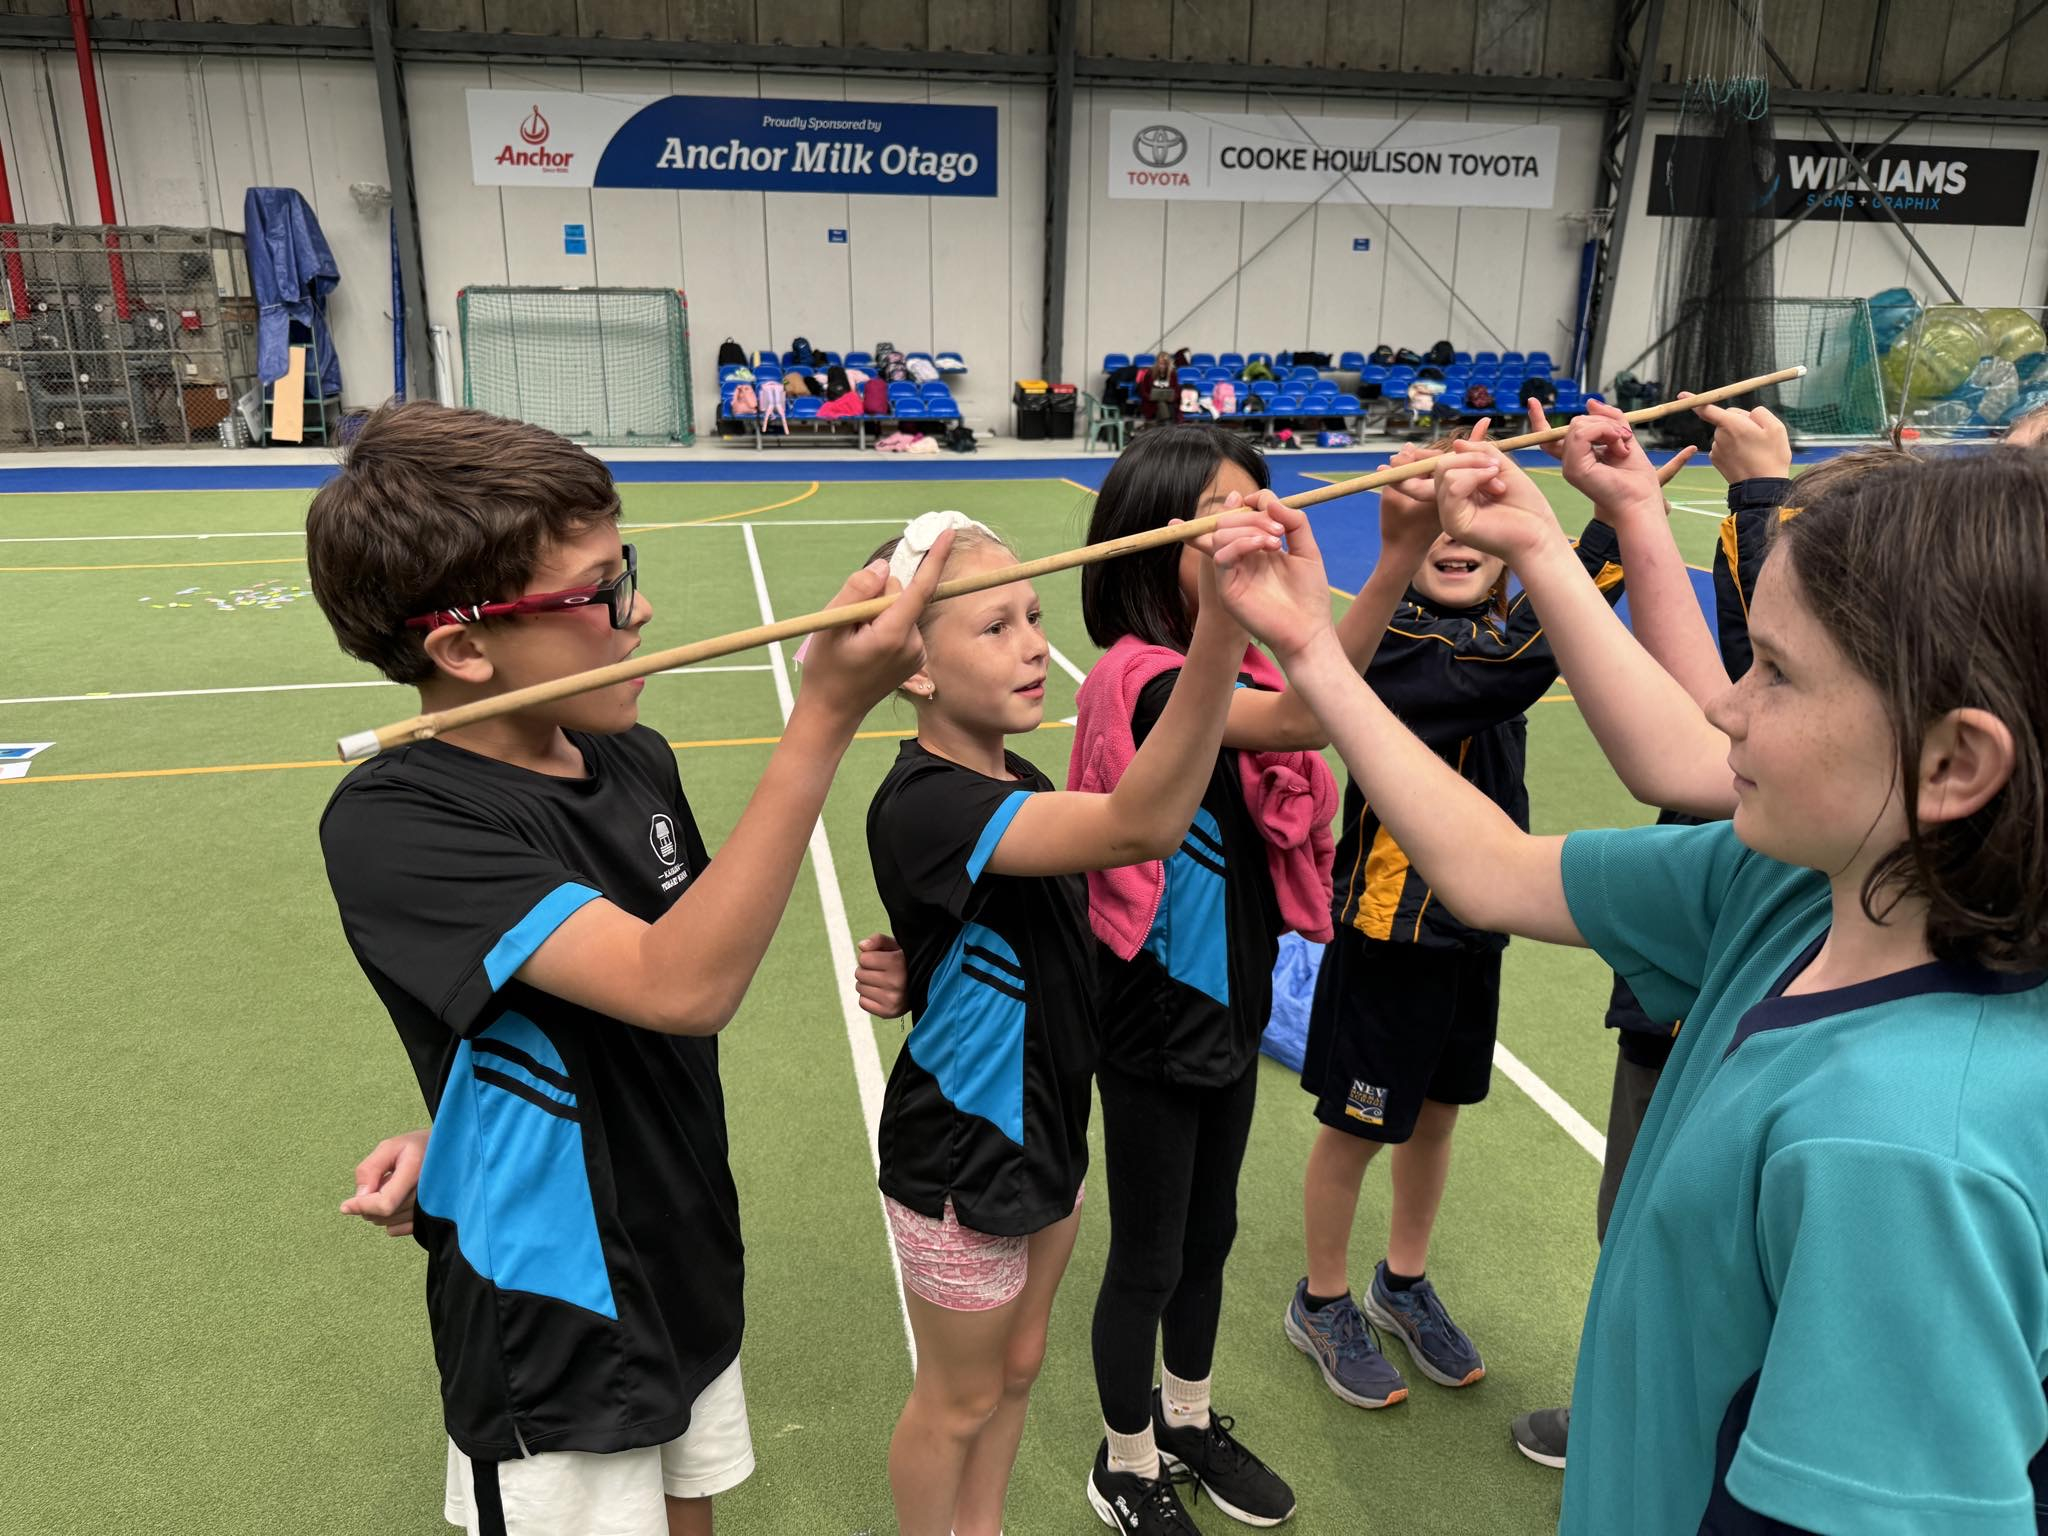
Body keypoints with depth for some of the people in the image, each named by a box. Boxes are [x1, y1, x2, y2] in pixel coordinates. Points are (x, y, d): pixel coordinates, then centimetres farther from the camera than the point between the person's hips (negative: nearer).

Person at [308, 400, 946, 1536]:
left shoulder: (634, 758, -4)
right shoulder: (389, 826, -25)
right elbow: (683, 986, -37)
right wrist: (826, 714, -40)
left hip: (689, 1265, 6)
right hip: (553, 1337, -6)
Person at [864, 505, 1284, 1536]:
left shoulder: (1019, 783, -1)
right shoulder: (923, 804, -31)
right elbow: (1141, 825, -47)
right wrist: (1223, 620, -58)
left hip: (1043, 1133, 8)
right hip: (958, 1163, -8)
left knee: (1016, 1366, 26)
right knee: (961, 1400, 16)